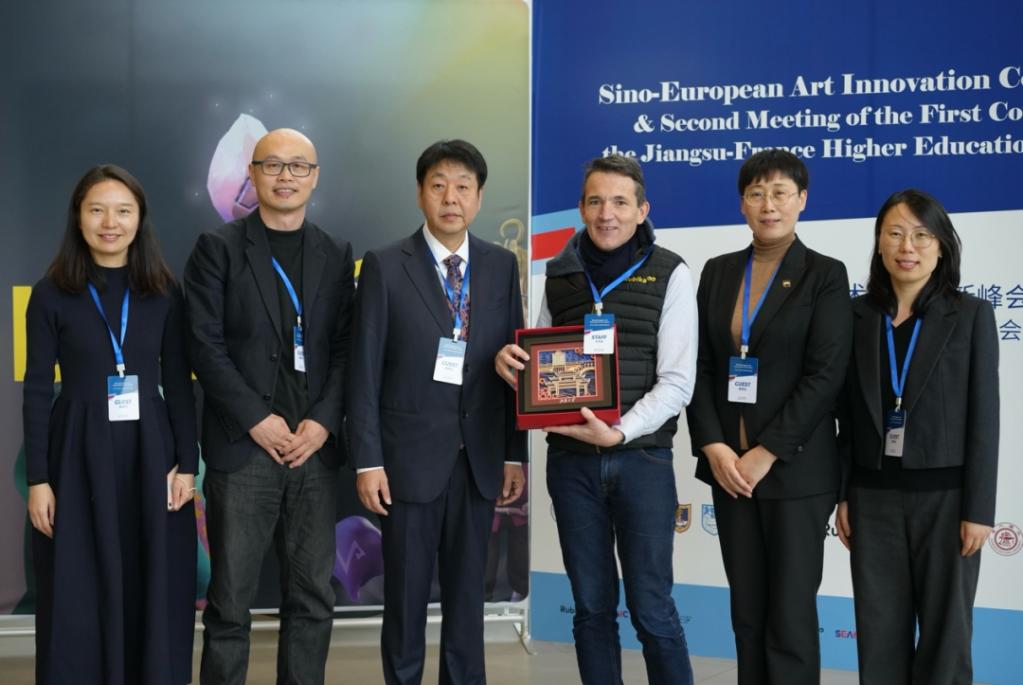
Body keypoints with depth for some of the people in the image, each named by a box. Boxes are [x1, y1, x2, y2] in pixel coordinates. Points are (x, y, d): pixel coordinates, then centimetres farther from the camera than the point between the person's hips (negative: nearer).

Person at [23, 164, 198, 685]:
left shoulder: (164, 293, 4)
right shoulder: (52, 293, -1)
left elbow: (178, 384, 5)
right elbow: (37, 390, -1)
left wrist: (187, 463, -2)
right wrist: (38, 479, -6)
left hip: (149, 452, 2)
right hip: (79, 455, -1)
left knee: (155, 596, 6)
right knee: (78, 600, 4)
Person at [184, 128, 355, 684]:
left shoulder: (336, 255, 12)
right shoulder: (218, 248, 2)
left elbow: (345, 347, 8)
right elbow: (205, 346, -4)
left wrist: (324, 422, -6)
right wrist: (258, 420, -11)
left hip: (314, 448, 3)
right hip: (242, 448, -3)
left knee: (312, 597, 7)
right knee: (230, 601, 2)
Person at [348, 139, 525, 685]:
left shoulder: (501, 266, 5)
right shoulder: (385, 266, -4)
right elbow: (365, 370, -5)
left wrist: (514, 454, 4)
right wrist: (367, 460, -9)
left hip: (479, 458, 3)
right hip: (411, 456, -3)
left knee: (467, 595, 12)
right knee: (406, 595, 7)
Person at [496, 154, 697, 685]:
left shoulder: (669, 273, -2)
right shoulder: (560, 273, 8)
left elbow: (677, 382, -8)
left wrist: (619, 432, -20)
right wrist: (509, 361, -6)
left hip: (642, 458, -3)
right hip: (571, 460, 3)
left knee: (652, 609, 0)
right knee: (591, 607, 10)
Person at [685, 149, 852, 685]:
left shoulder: (825, 275, -3)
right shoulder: (718, 272, 9)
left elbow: (824, 375, -11)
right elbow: (699, 365, 6)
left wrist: (766, 454, -15)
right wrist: (714, 446, -8)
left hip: (795, 466, -4)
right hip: (728, 462, 4)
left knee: (790, 613, 0)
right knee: (746, 610, 10)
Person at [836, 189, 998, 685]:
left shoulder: (971, 315, -3)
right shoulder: (858, 316, 4)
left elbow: (983, 417, -6)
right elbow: (850, 413, 8)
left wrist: (978, 509, -10)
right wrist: (843, 494, 5)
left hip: (945, 496, -2)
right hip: (875, 496, 3)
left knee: (945, 634, 8)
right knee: (879, 634, 9)